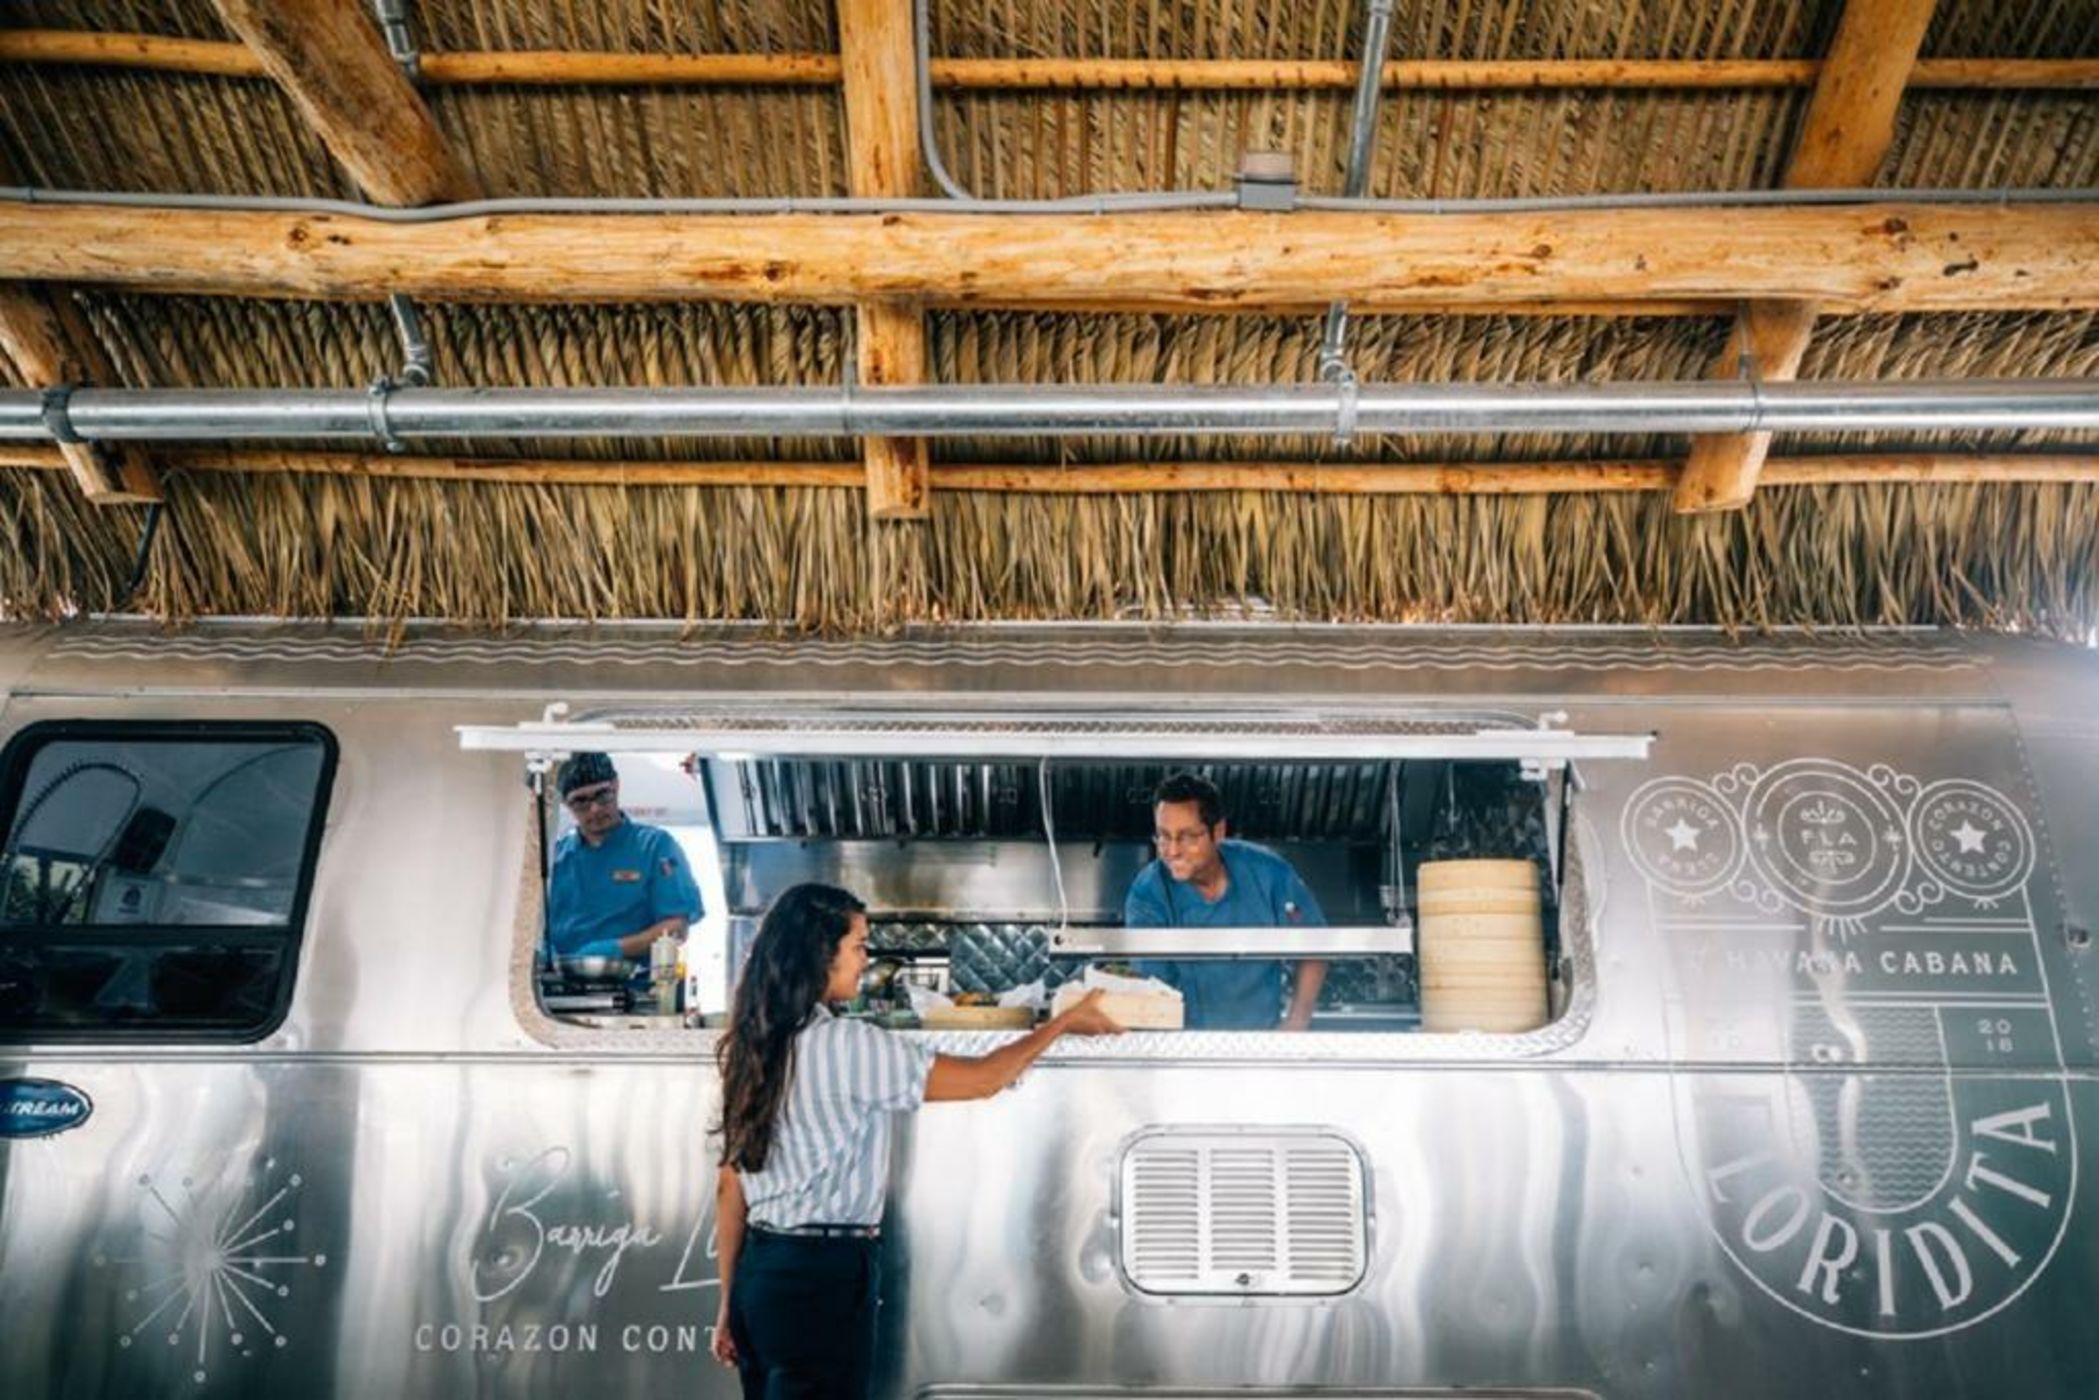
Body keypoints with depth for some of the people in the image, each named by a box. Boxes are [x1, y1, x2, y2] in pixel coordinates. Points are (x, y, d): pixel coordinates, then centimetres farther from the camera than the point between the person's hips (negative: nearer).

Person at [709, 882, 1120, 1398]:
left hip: (760, 1272, 8)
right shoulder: (847, 1047, -17)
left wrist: (731, 1303, 16)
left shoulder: (753, 1048, 6)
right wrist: (1063, 1023, 4)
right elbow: (984, 1079, -10)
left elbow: (729, 1185, 10)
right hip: (822, 1276, -8)